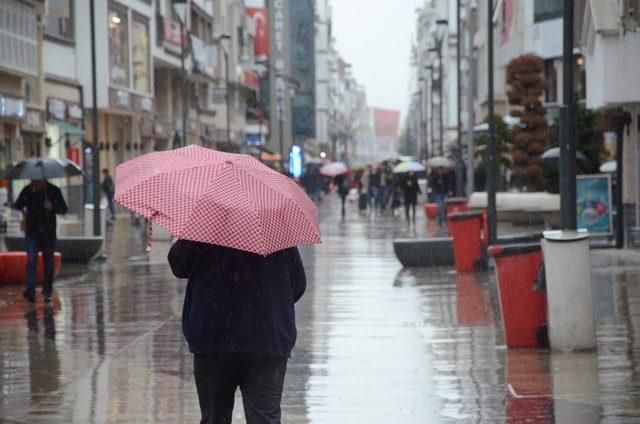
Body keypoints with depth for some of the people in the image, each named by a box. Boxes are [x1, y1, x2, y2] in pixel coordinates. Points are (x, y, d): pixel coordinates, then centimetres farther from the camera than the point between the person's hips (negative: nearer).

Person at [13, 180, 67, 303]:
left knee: (49, 263, 5)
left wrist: (52, 207, -18)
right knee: (31, 260, -14)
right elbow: (17, 206, 2)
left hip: (49, 232, 1)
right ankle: (30, 291, -20)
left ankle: (47, 293, 17)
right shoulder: (27, 191, 2)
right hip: (32, 233, -1)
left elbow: (63, 209, 2)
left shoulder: (54, 191, 1)